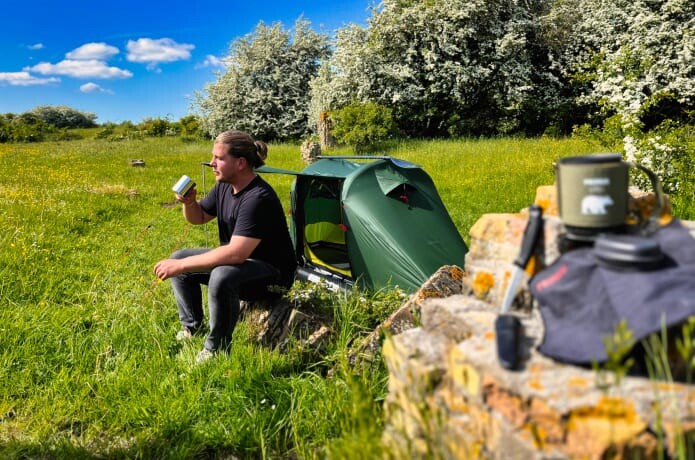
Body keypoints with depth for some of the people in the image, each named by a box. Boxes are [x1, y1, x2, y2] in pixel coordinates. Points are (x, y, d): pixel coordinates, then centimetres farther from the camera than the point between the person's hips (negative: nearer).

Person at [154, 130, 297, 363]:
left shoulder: (258, 199, -30)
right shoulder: (225, 186, -1)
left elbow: (235, 254, -38)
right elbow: (199, 217, 13)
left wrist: (181, 265, -34)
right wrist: (189, 202, -11)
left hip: (271, 274, -9)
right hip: (236, 261, 10)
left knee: (222, 277, -38)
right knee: (178, 259, 6)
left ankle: (216, 348, -14)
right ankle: (192, 328, 20)